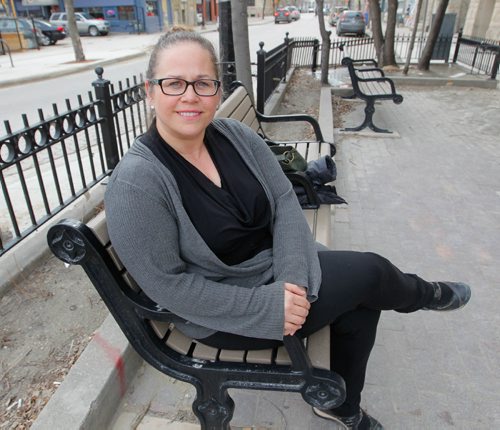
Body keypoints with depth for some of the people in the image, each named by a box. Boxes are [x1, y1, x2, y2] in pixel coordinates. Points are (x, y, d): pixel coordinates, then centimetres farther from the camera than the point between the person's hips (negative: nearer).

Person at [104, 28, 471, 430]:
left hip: (277, 269, 6)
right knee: (369, 272, -7)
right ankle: (427, 295, 31)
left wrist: (293, 279, -18)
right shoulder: (136, 182, -23)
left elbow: (285, 203, -5)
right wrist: (267, 306, -22)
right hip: (225, 314, -5)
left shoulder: (237, 136, -7)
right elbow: (168, 285, -22)